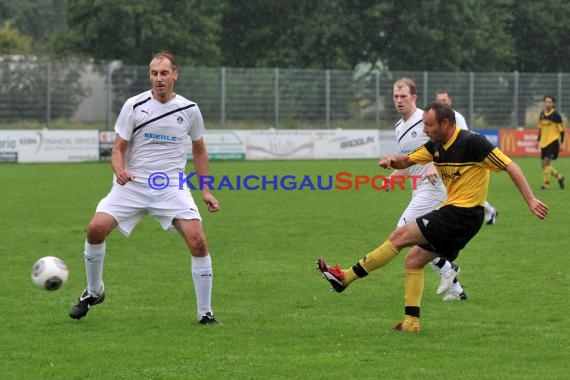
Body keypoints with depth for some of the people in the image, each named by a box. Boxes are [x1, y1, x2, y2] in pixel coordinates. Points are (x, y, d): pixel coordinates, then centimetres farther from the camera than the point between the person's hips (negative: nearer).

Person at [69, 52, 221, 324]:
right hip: (133, 184, 0)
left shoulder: (189, 109, 4)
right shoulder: (134, 106, -2)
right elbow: (118, 149, 1)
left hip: (172, 188, 0)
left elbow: (199, 150, 18)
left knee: (198, 242, -18)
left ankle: (205, 313, -3)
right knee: (96, 228, -19)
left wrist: (206, 191, 12)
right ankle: (94, 291, 8)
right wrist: (120, 169, -22)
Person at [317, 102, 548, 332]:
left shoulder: (472, 143, -16)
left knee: (401, 235, -9)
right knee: (413, 260, 8)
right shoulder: (436, 145, 8)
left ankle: (346, 277, -2)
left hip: (464, 213, -9)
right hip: (452, 212, 9)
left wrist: (530, 200, -20)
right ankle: (411, 322, 8)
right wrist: (392, 161, -10)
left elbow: (510, 167, -15)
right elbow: (407, 160, 15)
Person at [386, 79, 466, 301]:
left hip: (433, 187, -9)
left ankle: (446, 268, -4)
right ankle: (455, 289, 14)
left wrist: (434, 166, -31)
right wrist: (393, 176, 8)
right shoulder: (399, 127, 15)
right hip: (419, 189, 9)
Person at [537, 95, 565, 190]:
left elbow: (562, 129, -5)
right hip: (544, 142, 6)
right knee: (544, 164, 5)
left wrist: (561, 143, -9)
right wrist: (538, 140, 16)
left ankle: (546, 183, -8)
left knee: (546, 161, -17)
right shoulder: (542, 115, 8)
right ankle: (559, 176, 26)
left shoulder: (556, 115, -9)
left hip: (553, 141, -6)